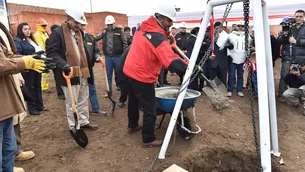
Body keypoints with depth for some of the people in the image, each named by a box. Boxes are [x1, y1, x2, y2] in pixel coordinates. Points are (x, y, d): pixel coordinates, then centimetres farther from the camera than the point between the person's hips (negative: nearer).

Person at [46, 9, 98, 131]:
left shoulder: (79, 32, 13)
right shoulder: (57, 33, -11)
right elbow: (51, 53, -19)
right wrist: (65, 66, -30)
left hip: (82, 73, 7)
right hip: (70, 74, -7)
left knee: (83, 101, 17)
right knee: (72, 104, 6)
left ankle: (84, 122, 32)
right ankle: (74, 127, 21)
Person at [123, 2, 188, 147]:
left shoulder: (142, 28, 4)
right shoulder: (159, 38, -24)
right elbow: (172, 63, -33)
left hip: (130, 71, 10)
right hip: (142, 77, -10)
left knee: (134, 101, 26)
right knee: (150, 110, 4)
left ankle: (132, 125, 47)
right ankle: (148, 139, 17)